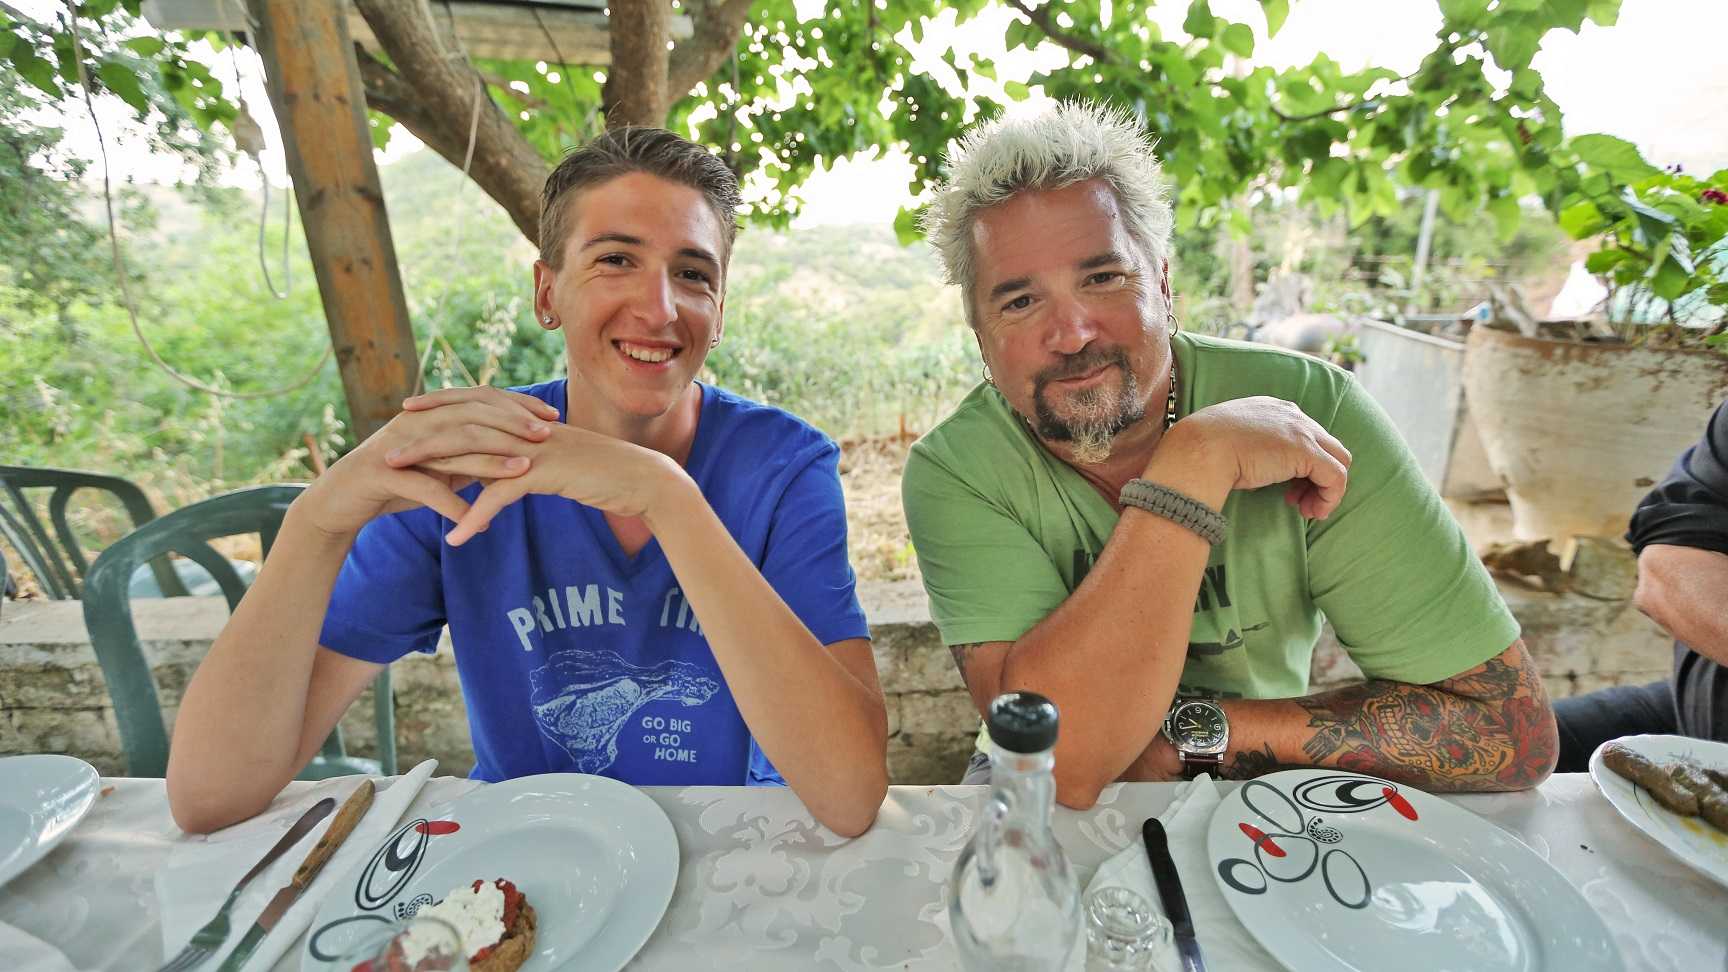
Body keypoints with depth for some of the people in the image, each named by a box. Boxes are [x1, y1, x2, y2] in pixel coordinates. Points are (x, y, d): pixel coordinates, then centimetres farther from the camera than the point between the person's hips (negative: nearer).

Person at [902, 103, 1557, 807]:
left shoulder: (1309, 409, -17)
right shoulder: (953, 471, -20)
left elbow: (1513, 731, -14)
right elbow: (1062, 762, -30)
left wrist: (1189, 728, -22)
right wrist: (1194, 465, -32)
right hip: (1039, 812, -1)